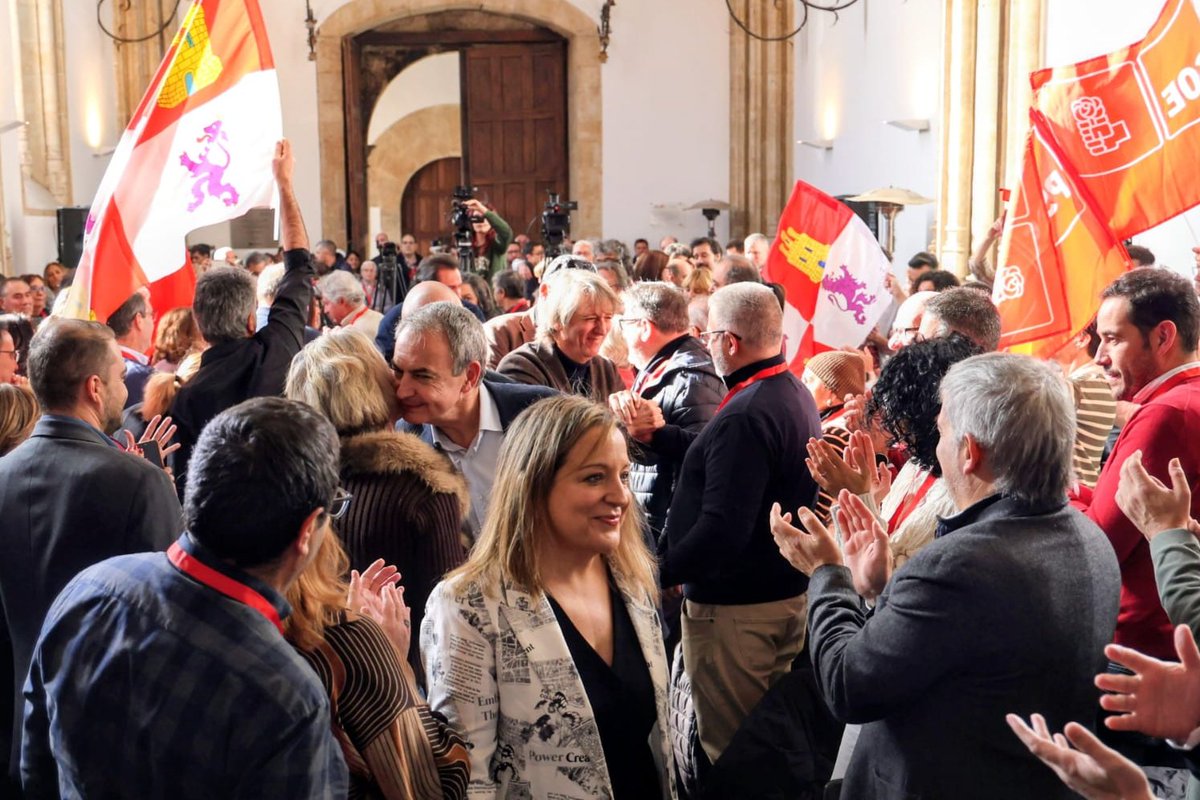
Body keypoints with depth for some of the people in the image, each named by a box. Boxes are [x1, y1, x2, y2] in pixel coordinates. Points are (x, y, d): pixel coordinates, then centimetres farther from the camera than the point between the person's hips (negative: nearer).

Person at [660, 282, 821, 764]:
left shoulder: (744, 416, -25)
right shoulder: (797, 394, 6)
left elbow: (722, 529, -30)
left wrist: (661, 572, -21)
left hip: (735, 606, -10)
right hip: (788, 592, 10)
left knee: (730, 748, 6)